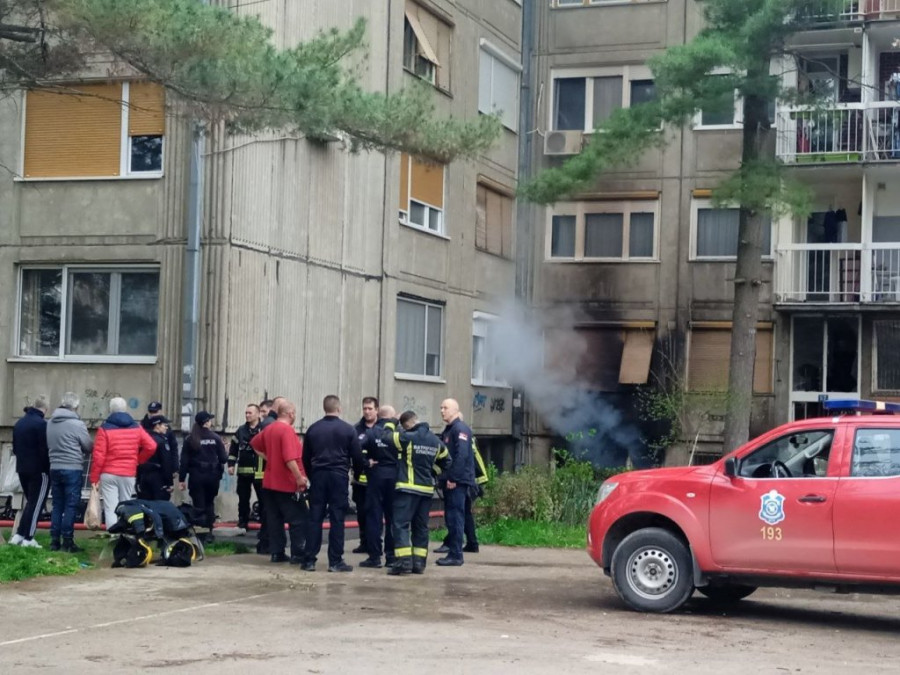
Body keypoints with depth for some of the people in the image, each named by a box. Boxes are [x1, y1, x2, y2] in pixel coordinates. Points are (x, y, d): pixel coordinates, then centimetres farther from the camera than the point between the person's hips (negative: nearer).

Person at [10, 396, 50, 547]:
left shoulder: (19, 423, 11)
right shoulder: (41, 424, -16)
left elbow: (15, 448, 17)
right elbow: (45, 449, -18)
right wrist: (48, 468, -10)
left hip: (22, 469, 8)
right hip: (39, 470, -8)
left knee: (30, 501, 17)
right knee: (36, 504, -1)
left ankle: (19, 535, 11)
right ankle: (28, 538, -2)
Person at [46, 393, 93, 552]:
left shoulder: (50, 423, 5)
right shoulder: (77, 424, -13)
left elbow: (49, 444, 15)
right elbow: (90, 446, -4)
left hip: (55, 468, 6)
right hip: (73, 469, -6)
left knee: (57, 505, 11)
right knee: (71, 506, -1)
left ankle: (54, 541, 12)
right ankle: (67, 542, -1)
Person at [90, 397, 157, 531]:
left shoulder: (105, 429, -5)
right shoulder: (136, 428, 5)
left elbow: (98, 457, -9)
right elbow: (151, 446, 0)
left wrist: (94, 479, -3)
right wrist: (138, 460, 15)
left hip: (109, 474, -3)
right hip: (129, 474, 3)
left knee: (110, 509, -4)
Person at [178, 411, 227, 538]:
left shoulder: (190, 439, -3)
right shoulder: (215, 438, -4)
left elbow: (184, 461, -5)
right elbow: (223, 458, -4)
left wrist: (181, 479, -1)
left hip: (196, 476, -1)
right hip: (212, 475, 2)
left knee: (199, 505, -1)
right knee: (209, 503, 19)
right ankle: (209, 531, 20)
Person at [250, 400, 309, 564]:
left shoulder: (268, 429, 8)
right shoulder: (287, 430, -17)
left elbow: (254, 444, 24)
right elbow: (290, 458, -25)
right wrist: (300, 477, -19)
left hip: (270, 482, 8)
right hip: (288, 484, -8)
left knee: (274, 519, 10)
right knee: (299, 519, -1)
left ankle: (276, 553, 12)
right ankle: (298, 554, -2)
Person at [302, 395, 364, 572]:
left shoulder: (313, 428, 5)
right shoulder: (348, 429, -4)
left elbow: (306, 457, 9)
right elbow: (357, 456, -2)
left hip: (318, 476, 3)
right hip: (338, 476, -3)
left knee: (315, 518, 5)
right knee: (337, 519, 0)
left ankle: (310, 560, 4)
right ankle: (335, 561, -1)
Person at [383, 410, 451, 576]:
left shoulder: (407, 438, -12)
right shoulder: (436, 441, 9)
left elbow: (386, 437, -6)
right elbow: (447, 462, 15)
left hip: (407, 488, -6)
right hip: (427, 489, 6)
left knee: (401, 524, -6)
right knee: (421, 526, 13)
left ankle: (404, 561, -17)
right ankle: (419, 562, 12)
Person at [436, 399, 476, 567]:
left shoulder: (460, 429, -11)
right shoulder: (448, 430, 19)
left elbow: (462, 455, -20)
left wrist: (453, 478, -22)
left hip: (457, 482, -10)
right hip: (449, 481, 10)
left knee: (455, 517, -9)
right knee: (451, 517, 11)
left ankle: (456, 555, -7)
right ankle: (453, 553, 16)